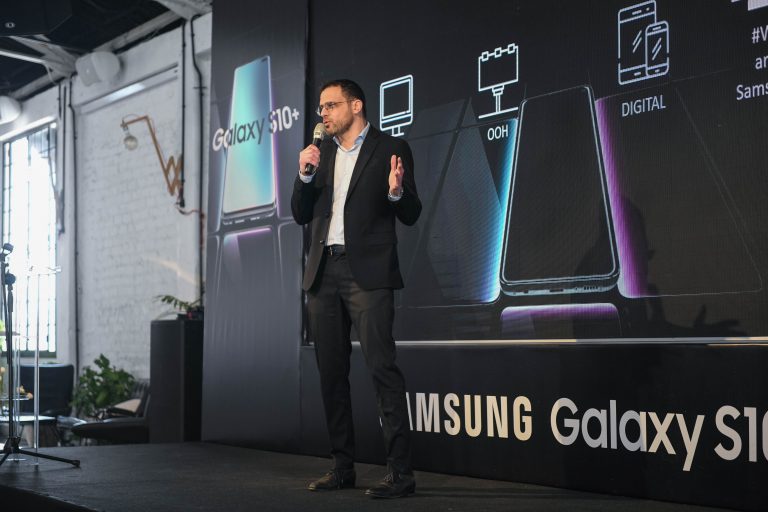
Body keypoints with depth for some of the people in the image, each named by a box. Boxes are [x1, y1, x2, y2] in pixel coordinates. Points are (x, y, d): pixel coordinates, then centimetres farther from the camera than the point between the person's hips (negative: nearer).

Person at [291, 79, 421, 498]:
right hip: (323, 273, 6)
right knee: (331, 372, 8)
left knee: (382, 367, -14)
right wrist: (305, 173, -2)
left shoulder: (390, 148, 1)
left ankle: (400, 472, -13)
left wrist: (396, 192, -23)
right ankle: (342, 466, 17)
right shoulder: (321, 152, 17)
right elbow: (301, 215, 14)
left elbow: (410, 215, -2)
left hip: (367, 272, -6)